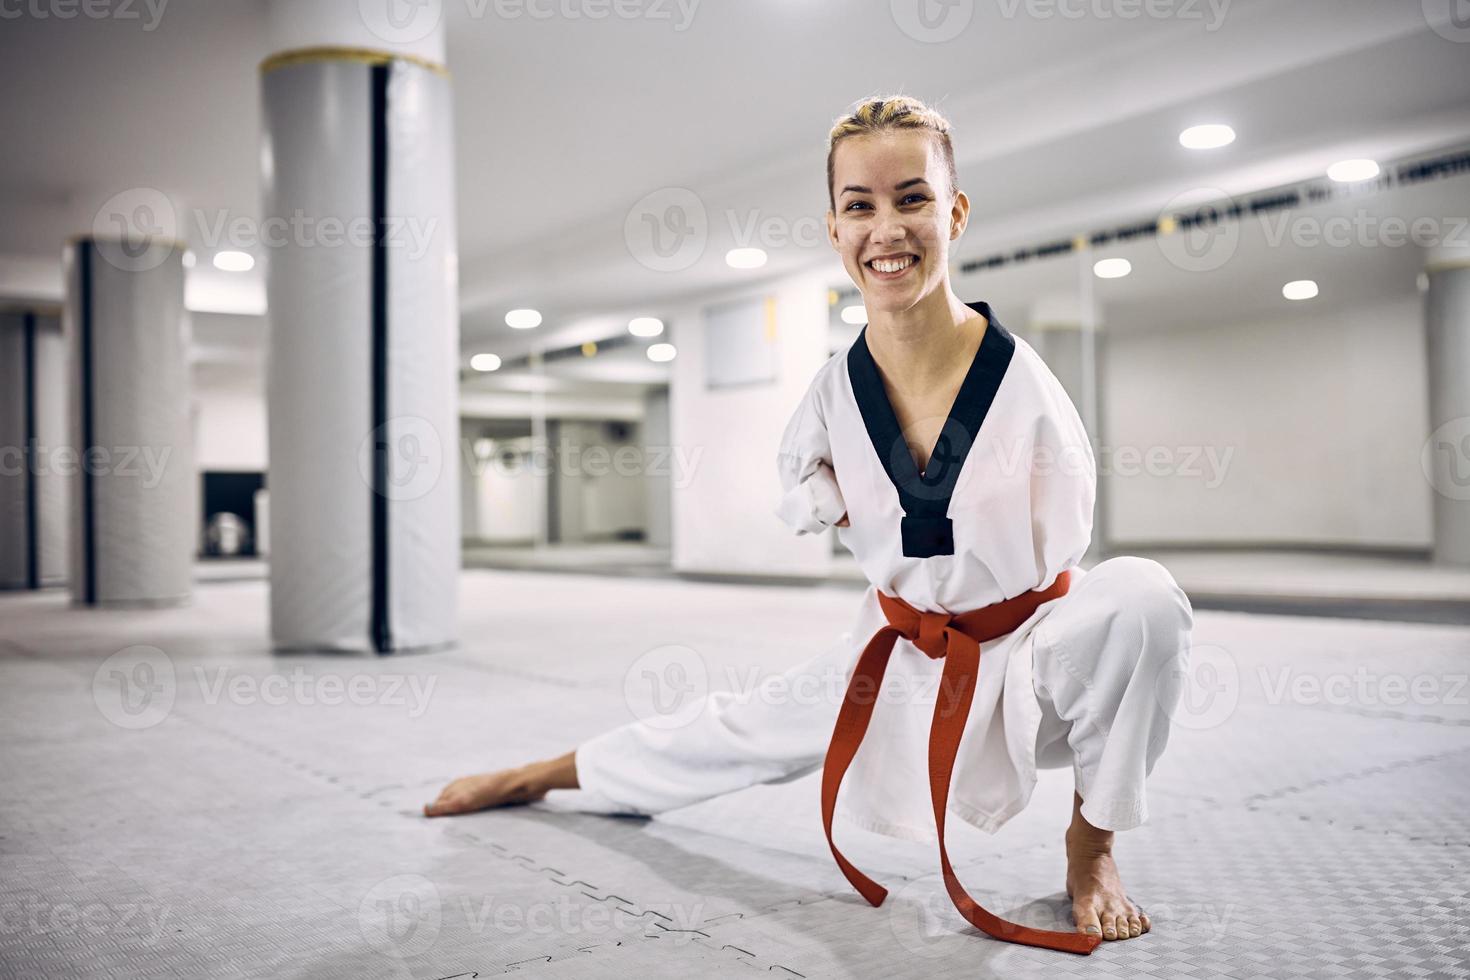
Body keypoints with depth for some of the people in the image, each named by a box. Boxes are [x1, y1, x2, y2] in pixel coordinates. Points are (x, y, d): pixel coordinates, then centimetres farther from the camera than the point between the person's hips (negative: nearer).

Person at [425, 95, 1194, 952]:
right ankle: (540, 775, 39)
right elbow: (806, 485, 9)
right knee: (748, 729, 13)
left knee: (1141, 596, -33)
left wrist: (874, 526, -15)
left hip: (1032, 653, -3)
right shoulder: (839, 387, -13)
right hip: (905, 650, 3)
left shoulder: (1019, 380, -24)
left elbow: (1046, 558, -17)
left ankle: (1091, 845, -8)